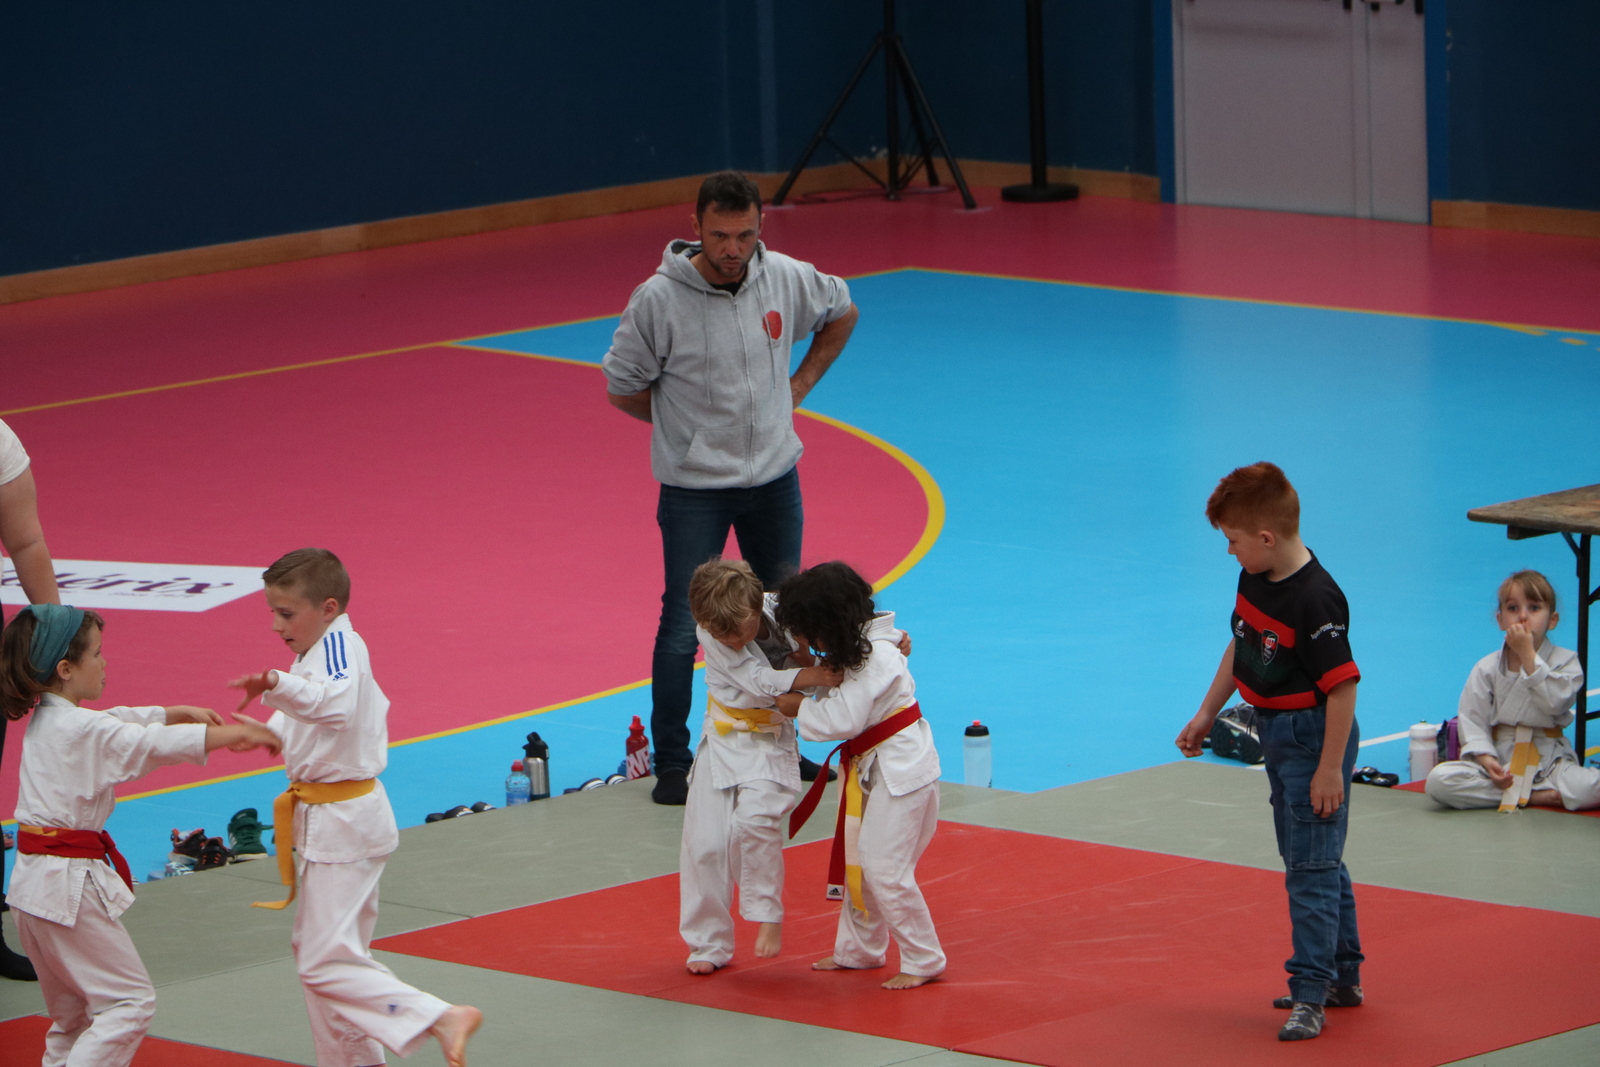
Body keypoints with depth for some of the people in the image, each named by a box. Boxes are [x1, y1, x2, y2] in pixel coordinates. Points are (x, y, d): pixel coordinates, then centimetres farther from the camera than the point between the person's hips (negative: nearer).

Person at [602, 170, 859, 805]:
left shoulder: (787, 279, -6)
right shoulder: (658, 299, -17)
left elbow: (842, 313, 16)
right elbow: (623, 389, -5)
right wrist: (691, 423, 0)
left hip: (774, 477, 4)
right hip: (693, 489, -4)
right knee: (684, 625, -5)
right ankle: (672, 762, 5)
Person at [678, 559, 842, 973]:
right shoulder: (710, 633, -17)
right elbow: (758, 681, -24)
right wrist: (809, 675, -35)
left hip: (770, 744, -2)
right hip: (723, 740, 2)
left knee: (754, 820, -26)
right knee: (704, 842, 2)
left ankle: (767, 915, -5)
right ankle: (708, 944, 18)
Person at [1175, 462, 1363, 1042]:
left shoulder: (1315, 598, -27)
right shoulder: (1255, 579, 2)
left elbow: (1343, 686, -26)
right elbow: (1240, 646, 18)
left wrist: (1331, 768, -24)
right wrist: (1206, 715, 20)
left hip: (1315, 737, -10)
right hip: (1276, 734, 10)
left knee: (1311, 865, -8)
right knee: (1311, 860, 18)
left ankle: (1310, 994, -6)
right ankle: (1343, 977, 30)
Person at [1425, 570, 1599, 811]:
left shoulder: (1566, 662, -1)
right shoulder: (1486, 669, 2)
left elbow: (1554, 702, -19)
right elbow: (1473, 721, -2)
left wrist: (1528, 655, -16)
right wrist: (1486, 759, -20)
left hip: (1549, 761, -2)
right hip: (1500, 760, 2)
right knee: (1438, 780, -26)